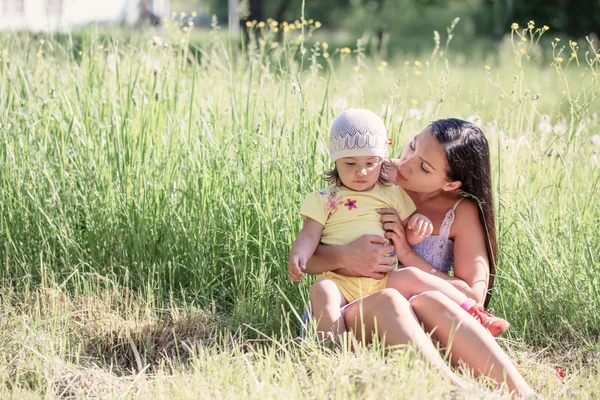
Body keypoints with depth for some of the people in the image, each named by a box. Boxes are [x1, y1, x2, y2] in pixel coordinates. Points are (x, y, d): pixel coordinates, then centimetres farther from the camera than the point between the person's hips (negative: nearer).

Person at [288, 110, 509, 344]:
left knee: (411, 276, -25)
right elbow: (309, 236, 5)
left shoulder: (393, 196, 18)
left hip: (383, 281, 2)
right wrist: (298, 255, -18)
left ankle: (475, 313, -24)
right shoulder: (323, 200, 11)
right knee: (321, 290, -33)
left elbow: (408, 240, 21)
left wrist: (418, 230, -4)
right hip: (340, 282, -2)